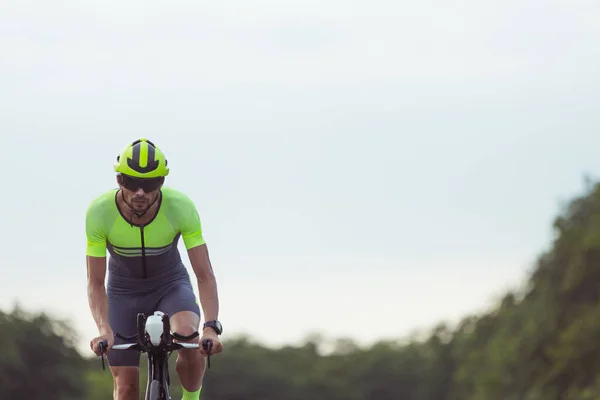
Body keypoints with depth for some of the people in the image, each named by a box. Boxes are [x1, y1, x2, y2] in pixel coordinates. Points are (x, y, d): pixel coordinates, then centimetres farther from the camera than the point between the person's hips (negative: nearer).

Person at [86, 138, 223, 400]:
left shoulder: (181, 207, -29)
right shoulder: (99, 212, -28)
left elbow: (205, 276, -27)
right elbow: (95, 283, -23)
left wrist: (211, 327, -42)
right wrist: (104, 329, -41)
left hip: (171, 285, -1)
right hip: (123, 292, 1)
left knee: (189, 338, -33)